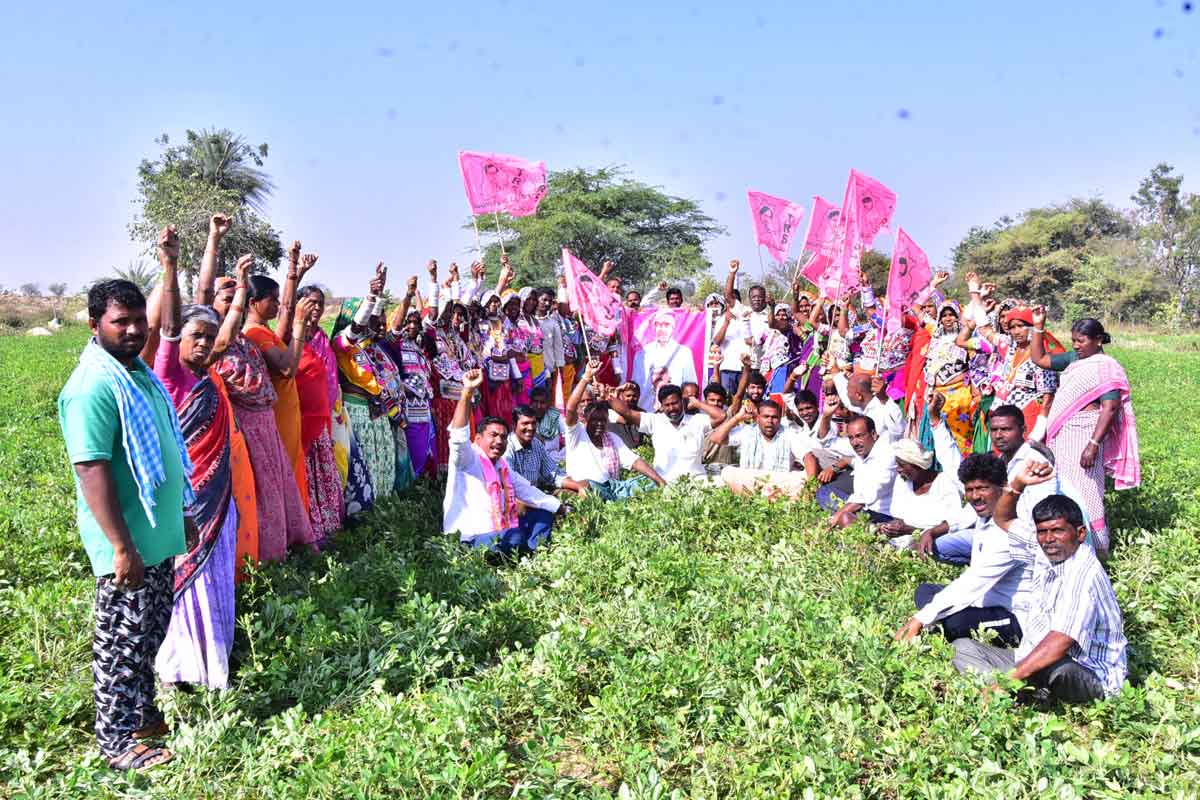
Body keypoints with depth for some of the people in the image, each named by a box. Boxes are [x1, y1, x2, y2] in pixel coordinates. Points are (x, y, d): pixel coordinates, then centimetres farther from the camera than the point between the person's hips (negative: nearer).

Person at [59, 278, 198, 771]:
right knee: (122, 643, 5)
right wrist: (122, 548, -24)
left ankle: (142, 714, 35)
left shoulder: (139, 374, 9)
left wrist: (181, 514, 20)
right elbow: (92, 471, -24)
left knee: (149, 637, 20)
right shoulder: (94, 387, -20)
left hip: (158, 537, 9)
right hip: (127, 545, -9)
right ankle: (116, 742, 19)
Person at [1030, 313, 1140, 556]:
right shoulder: (1073, 359, 11)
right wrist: (1038, 327, 8)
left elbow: (1110, 408, -19)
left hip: (1085, 434, -8)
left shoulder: (1106, 367, -12)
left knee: (1083, 490, -7)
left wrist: (1094, 444, -24)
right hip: (1063, 434, 8)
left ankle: (1095, 548, 2)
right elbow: (1039, 359, 18)